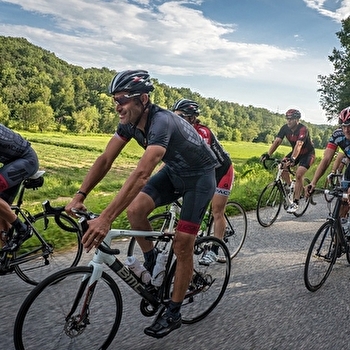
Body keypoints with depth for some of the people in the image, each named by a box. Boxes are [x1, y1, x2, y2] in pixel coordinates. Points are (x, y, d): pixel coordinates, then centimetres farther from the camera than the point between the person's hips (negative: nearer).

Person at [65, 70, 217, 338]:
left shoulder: (162, 122, -36)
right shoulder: (129, 122, -12)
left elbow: (142, 173, -47)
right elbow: (105, 160, -11)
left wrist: (106, 219, -51)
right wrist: (79, 197, -21)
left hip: (200, 176, -7)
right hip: (174, 171, 7)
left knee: (182, 245, -7)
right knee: (135, 209, -16)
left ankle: (173, 313, 11)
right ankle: (152, 262, 11)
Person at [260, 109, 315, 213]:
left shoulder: (303, 129, -29)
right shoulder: (285, 128, -12)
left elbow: (299, 145, -43)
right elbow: (277, 141, -20)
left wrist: (292, 159, -57)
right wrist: (268, 154, -34)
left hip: (308, 153, -6)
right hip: (295, 152, 6)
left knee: (298, 174, -23)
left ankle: (295, 202, -15)